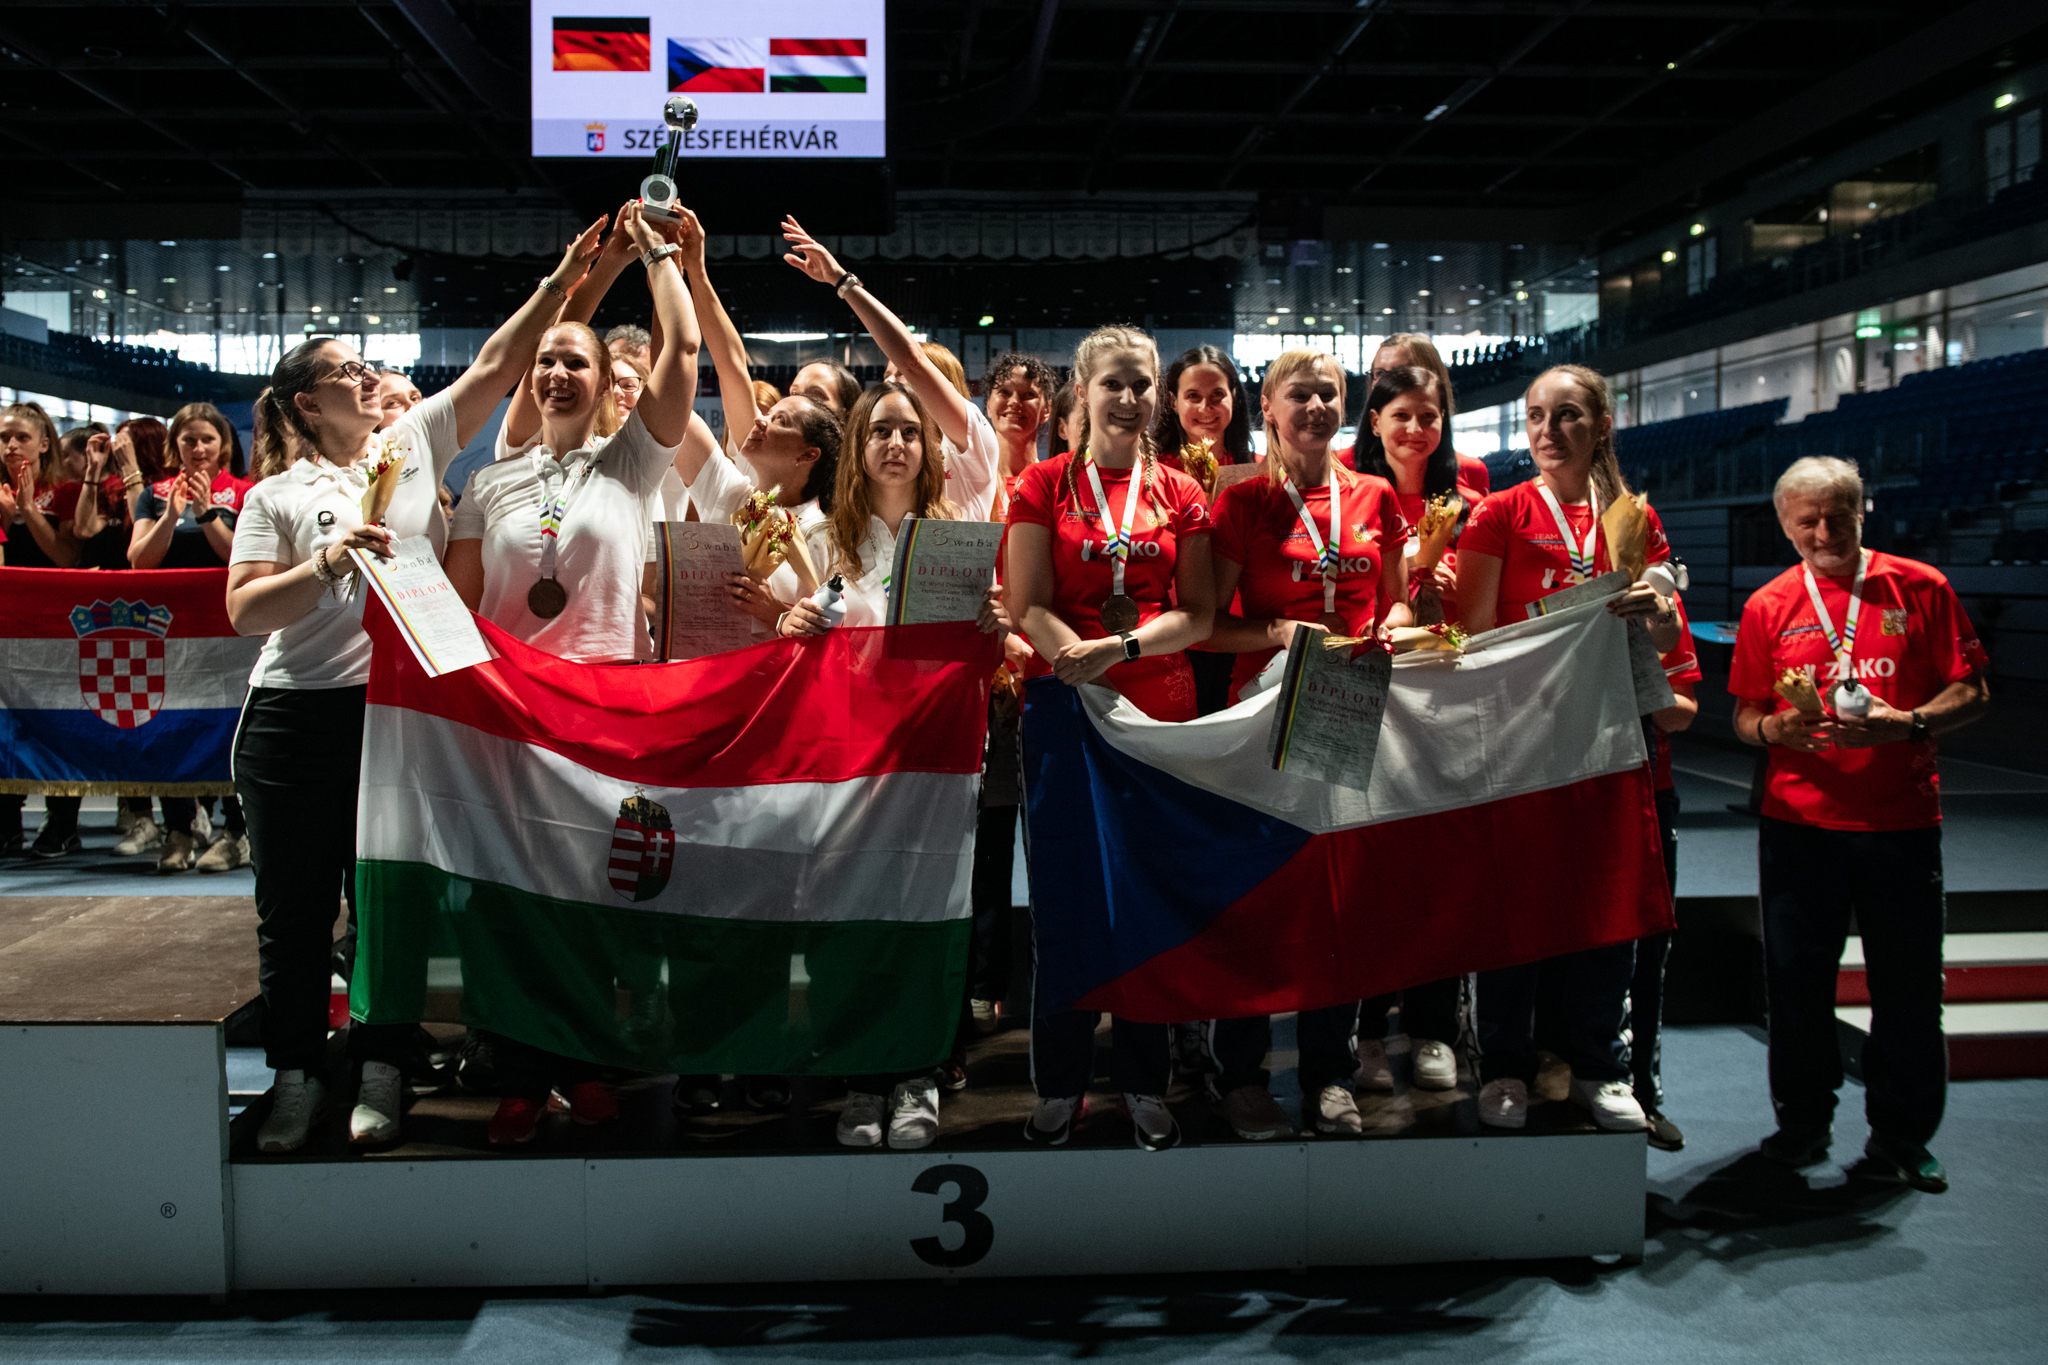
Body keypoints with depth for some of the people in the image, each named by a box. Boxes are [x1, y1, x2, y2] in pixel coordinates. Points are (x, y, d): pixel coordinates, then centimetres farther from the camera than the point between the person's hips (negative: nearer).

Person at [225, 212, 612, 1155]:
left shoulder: (414, 442, 9)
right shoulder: (277, 496, 4)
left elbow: (495, 365, 5)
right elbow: (244, 612, -4)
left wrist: (563, 279, 0)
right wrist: (327, 561, -18)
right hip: (299, 716, -1)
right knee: (296, 906, 7)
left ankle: (380, 1073, 20)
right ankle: (297, 1076, 21)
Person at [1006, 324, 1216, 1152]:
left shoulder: (1181, 495, 9)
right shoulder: (1045, 485, 5)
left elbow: (1199, 617, 3)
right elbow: (1029, 607, -3)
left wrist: (1118, 648, -14)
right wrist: (1081, 661, -21)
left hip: (1161, 712, 1)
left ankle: (1145, 1085, 18)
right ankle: (1060, 1087, 14)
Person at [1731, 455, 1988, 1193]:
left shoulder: (1920, 588, 2)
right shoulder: (1768, 607, 6)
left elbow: (1971, 692, 1)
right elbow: (1745, 715, 9)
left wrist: (1907, 723, -18)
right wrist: (1774, 728, -14)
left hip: (1902, 820, -1)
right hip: (1799, 822, 1)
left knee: (1909, 985, 4)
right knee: (1797, 979, 7)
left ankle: (1903, 1138, 20)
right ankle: (1802, 1121, 24)